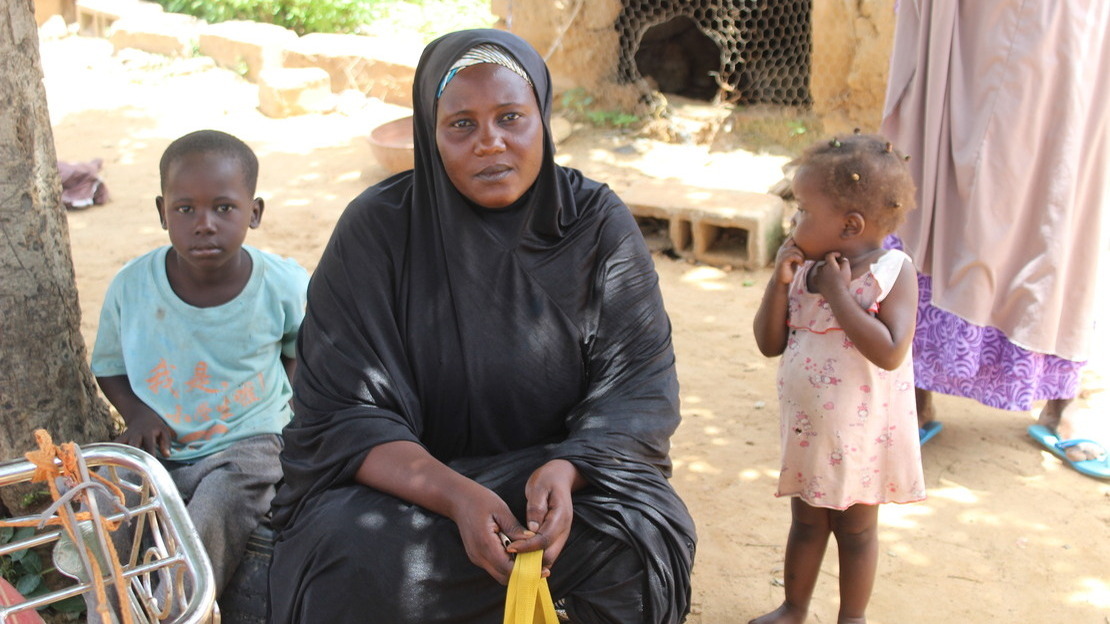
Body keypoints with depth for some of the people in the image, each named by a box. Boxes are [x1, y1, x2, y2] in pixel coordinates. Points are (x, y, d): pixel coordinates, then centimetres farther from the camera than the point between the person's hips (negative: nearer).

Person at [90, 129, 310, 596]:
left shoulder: (285, 286, -9)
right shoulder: (131, 287, -7)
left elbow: (301, 350, 12)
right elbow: (109, 367, 11)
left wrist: (290, 407, -5)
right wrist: (136, 412, -9)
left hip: (248, 445, -2)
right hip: (160, 449, 3)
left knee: (208, 525, -30)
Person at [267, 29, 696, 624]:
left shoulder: (600, 224, -6)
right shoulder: (376, 228, -10)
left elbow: (639, 385, -9)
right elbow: (344, 414, -13)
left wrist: (565, 471, -30)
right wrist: (456, 497, -31)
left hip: (568, 469, 1)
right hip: (410, 479, -1)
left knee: (638, 541, -28)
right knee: (365, 559, -31)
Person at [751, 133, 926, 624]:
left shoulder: (893, 272, -17)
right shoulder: (803, 267, -4)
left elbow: (890, 353, -29)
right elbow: (770, 344, -3)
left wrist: (838, 293, -27)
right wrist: (780, 281, -15)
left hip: (861, 433, -4)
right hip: (806, 426, 4)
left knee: (856, 528, 15)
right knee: (806, 522, 18)